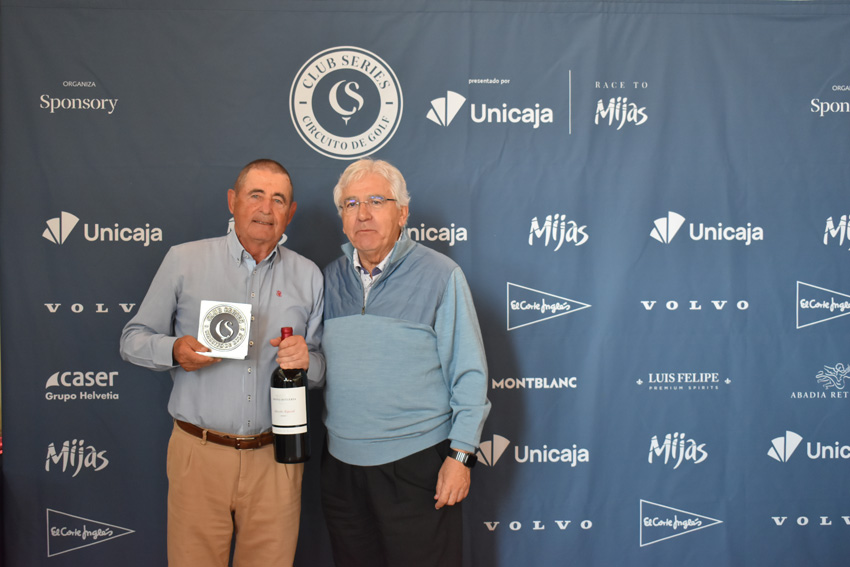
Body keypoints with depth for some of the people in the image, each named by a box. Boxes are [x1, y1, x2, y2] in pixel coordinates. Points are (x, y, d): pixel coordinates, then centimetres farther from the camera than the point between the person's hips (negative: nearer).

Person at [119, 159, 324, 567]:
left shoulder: (308, 276, 8)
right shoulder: (183, 261, 1)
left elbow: (324, 370, 11)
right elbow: (133, 340, 5)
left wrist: (307, 360, -12)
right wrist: (175, 350, -15)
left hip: (276, 456, 2)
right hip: (200, 453, -1)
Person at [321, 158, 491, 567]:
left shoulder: (441, 277, -7)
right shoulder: (330, 280, 7)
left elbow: (469, 374, -7)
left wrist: (460, 455, -10)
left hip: (417, 461, -4)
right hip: (341, 463, 5)